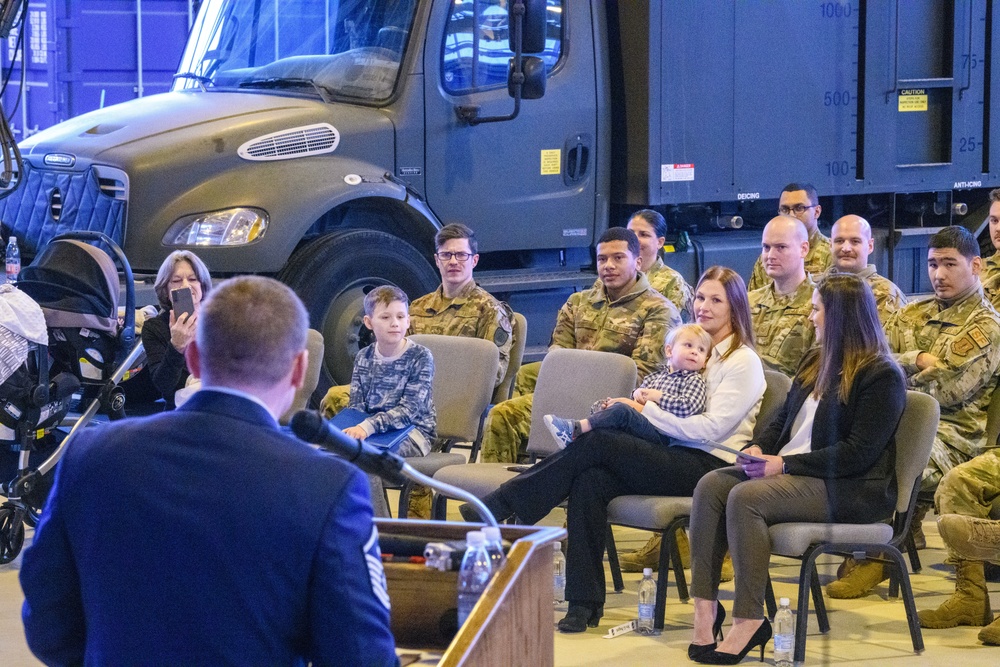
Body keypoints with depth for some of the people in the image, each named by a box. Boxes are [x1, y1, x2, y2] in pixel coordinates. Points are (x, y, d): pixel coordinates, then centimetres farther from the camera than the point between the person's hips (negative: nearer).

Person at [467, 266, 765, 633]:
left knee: (595, 443, -23)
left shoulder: (743, 361, 0)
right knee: (590, 479, -22)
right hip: (676, 458, 7)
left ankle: (499, 507, -18)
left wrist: (646, 410, -12)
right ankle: (584, 603, -24)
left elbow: (711, 428, -13)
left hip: (711, 467, -7)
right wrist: (639, 406, -3)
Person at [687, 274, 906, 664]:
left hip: (849, 489, -9)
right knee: (711, 485, -15)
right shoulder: (815, 363, 18)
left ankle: (749, 620, -27)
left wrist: (785, 464, -19)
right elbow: (782, 420, 24)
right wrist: (758, 448, 1)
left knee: (746, 497, -30)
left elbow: (859, 453, -17)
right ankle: (704, 608, -23)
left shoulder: (882, 376, -9)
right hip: (791, 472, 9)